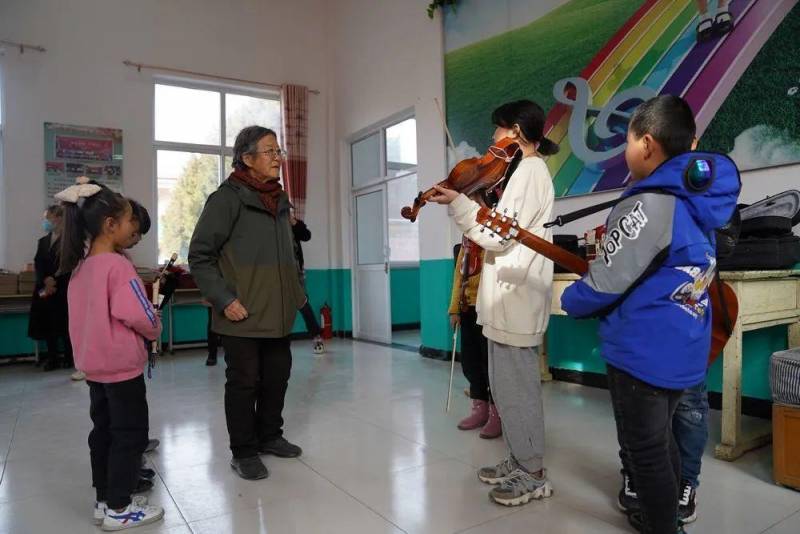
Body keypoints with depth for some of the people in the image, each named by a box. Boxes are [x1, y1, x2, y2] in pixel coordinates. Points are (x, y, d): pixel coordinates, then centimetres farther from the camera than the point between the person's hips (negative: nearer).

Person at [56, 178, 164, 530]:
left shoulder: (80, 266, 6)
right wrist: (156, 330, -1)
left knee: (103, 431, 17)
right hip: (122, 365, -8)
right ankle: (118, 509, 15)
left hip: (93, 365, 8)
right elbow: (141, 317, -20)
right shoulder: (118, 266, -20)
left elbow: (96, 314, 12)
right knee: (130, 434, 5)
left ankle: (105, 500, 29)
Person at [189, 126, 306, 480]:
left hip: (278, 312, 7)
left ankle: (269, 436, 35)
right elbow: (200, 256, -11)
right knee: (244, 381, 5)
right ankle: (244, 452, 22)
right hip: (243, 315, -7)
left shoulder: (279, 201, 12)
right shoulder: (228, 199, -10)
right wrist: (224, 299, -17)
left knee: (278, 375, 15)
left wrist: (296, 293, 14)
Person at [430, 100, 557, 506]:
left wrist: (458, 205, -13)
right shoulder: (527, 171, 19)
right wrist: (466, 205, 9)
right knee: (506, 386, 16)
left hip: (516, 301, -10)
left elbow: (500, 236, -19)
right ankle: (518, 462, 30)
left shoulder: (529, 171, -12)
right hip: (508, 299, 10)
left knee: (516, 388, 0)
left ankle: (534, 475, 15)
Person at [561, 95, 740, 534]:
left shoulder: (648, 205, -22)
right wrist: (613, 238, 18)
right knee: (661, 439, 25)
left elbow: (605, 283, -19)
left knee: (643, 449, 9)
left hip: (643, 349, -9)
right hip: (683, 346, 9)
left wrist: (569, 302, 0)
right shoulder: (697, 200, 7)